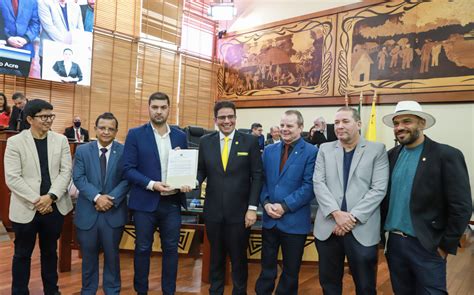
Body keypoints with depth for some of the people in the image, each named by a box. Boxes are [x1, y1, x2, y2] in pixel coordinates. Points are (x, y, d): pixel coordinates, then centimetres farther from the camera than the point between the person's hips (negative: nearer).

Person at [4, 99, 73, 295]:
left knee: (50, 251, 17)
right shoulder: (15, 142, -5)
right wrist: (36, 201, -15)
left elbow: (66, 171, -2)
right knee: (23, 254, 12)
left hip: (54, 206, 3)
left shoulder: (61, 140, 2)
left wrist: (51, 197, -14)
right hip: (26, 208, -2)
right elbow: (12, 178, -10)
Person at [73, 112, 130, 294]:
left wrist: (111, 198, -19)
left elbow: (127, 179, -7)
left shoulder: (124, 152, -2)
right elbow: (78, 178, -6)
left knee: (112, 255, 12)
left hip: (114, 212, -1)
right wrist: (97, 197, -18)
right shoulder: (82, 151, 3)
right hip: (88, 211, 1)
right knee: (89, 255, 15)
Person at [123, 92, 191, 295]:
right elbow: (128, 169, -7)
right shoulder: (135, 134, -2)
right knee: (143, 249, 11)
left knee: (171, 249, 11)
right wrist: (152, 184, -19)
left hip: (172, 202, 3)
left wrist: (187, 182, -9)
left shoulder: (180, 136, 6)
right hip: (145, 202, -2)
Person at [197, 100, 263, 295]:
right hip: (213, 211, 2)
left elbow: (257, 176, -5)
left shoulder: (250, 141, -4)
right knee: (216, 256, 18)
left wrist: (252, 208, -10)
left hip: (239, 211, -2)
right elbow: (201, 171, 6)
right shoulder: (206, 142, 3)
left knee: (238, 258, 12)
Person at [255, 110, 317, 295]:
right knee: (267, 267, 17)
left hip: (294, 221, -4)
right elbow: (262, 180, 7)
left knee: (291, 271, 14)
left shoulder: (311, 152, -7)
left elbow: (309, 187, -14)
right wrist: (266, 203, -9)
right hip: (269, 219, 4)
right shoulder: (269, 150, 8)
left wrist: (284, 206, -18)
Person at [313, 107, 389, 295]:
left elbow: (379, 189, -6)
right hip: (328, 227, 2)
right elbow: (318, 183, 0)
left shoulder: (377, 150, 2)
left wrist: (352, 217, -13)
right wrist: (336, 213, -13)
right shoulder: (325, 149, 8)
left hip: (362, 229, -2)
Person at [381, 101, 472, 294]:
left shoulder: (447, 155, -10)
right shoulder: (391, 155, 5)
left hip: (426, 246, -5)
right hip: (394, 242, 5)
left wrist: (446, 246, -10)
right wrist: (381, 232, 5)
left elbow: (461, 207, -12)